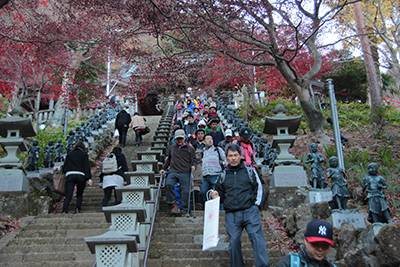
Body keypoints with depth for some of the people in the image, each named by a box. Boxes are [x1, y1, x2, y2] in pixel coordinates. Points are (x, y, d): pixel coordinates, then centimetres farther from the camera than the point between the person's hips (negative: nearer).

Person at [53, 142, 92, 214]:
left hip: (69, 176, 1)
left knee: (68, 196, -3)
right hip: (81, 176, -1)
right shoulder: (84, 154, 12)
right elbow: (87, 166, 1)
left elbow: (65, 166, 20)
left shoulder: (69, 154, 20)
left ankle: (64, 211, -20)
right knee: (79, 195, 15)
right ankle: (78, 208, -3)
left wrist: (58, 168, 41)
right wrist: (89, 178, -5)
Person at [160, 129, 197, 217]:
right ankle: (173, 204, -13)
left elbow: (194, 160, 11)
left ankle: (185, 211, 5)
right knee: (169, 184, -28)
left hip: (185, 173, -2)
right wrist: (164, 168, 23)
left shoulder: (190, 149, 11)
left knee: (185, 191, -8)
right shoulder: (172, 147, 20)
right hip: (173, 172, 2)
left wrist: (193, 166, -10)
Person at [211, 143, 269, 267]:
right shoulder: (223, 175, 18)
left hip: (250, 211, -2)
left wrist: (256, 204, 2)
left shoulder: (249, 171, 12)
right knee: (234, 241, -1)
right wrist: (216, 196, 1)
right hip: (231, 214, 2)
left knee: (256, 237, -13)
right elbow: (220, 194, 24)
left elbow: (259, 187, 12)